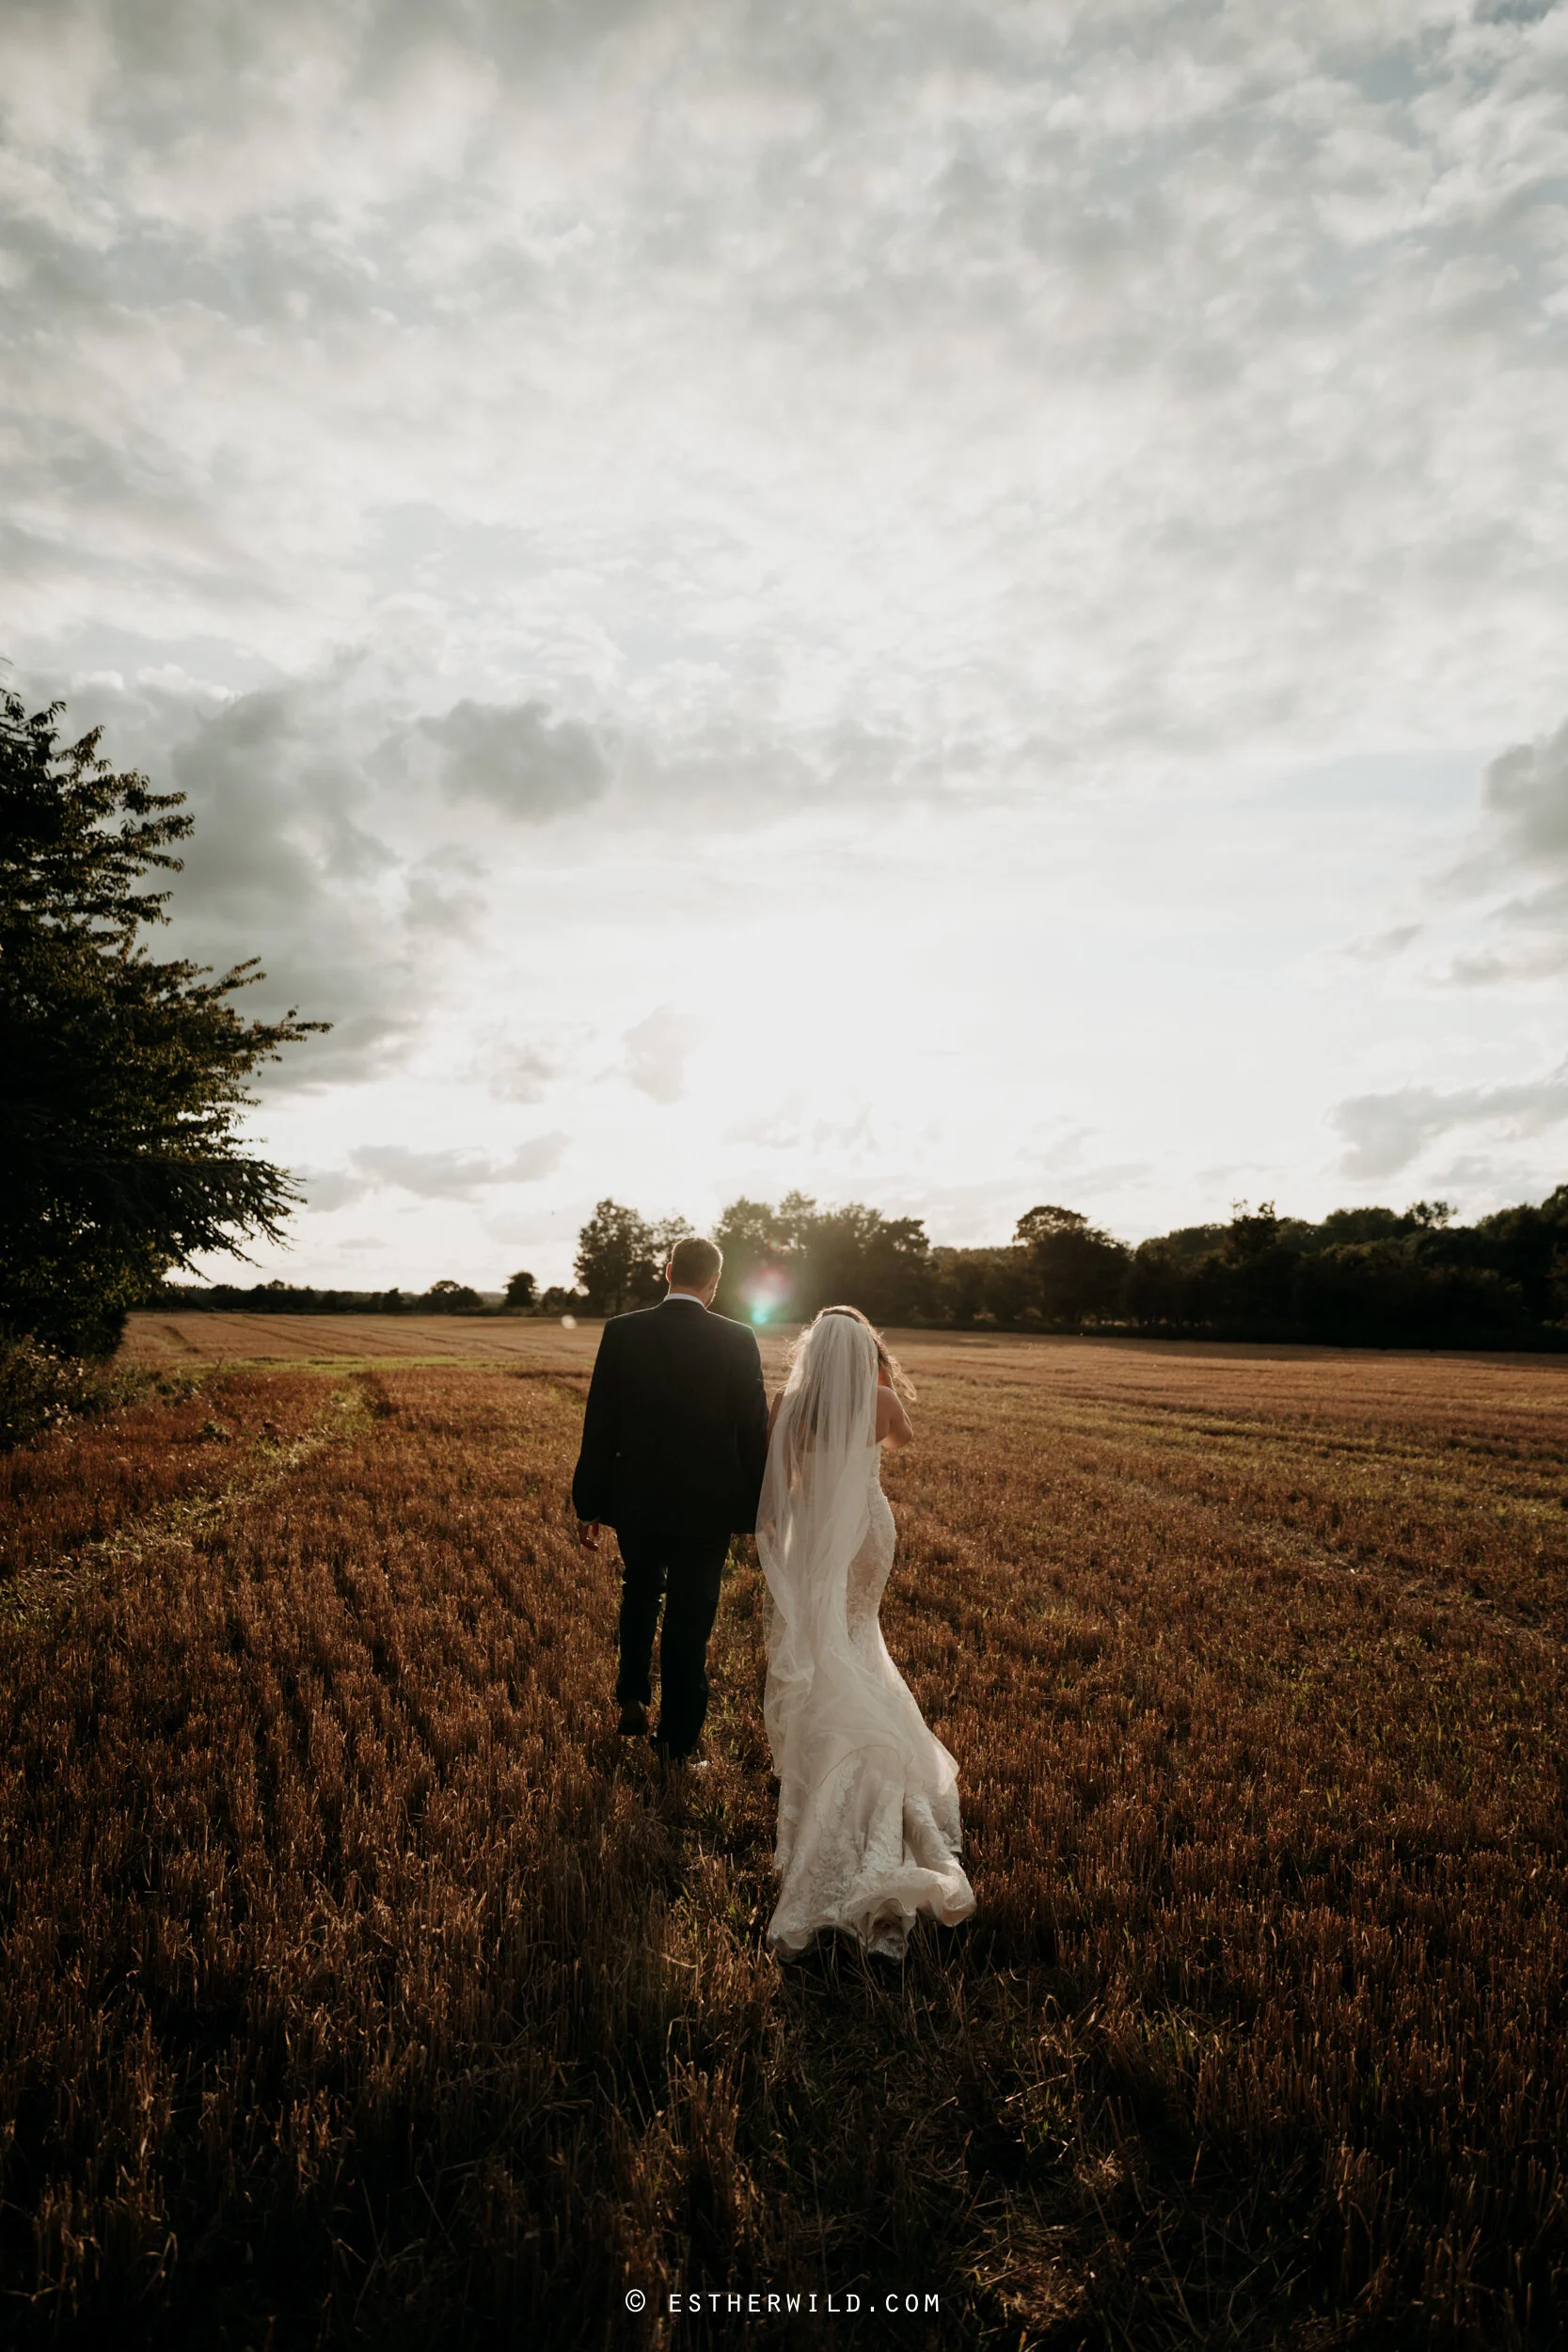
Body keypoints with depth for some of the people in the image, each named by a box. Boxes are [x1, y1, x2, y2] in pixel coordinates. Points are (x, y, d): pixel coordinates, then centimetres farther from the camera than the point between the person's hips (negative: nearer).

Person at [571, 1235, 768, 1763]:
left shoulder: (622, 1332, -8)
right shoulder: (738, 1340, -10)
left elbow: (599, 1424, -4)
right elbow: (754, 1432, -6)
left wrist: (589, 1503, 5)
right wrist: (755, 1509, 5)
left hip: (636, 1500, 1)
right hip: (707, 1505, -1)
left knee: (640, 1593, 27)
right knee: (690, 1620, 11)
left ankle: (633, 1699, 21)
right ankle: (677, 1740, 19)